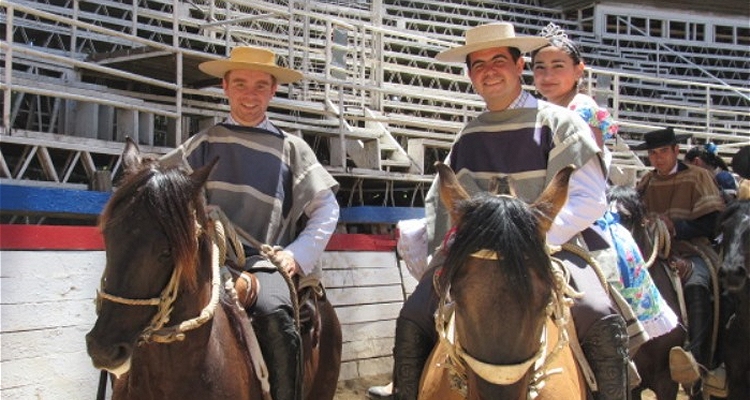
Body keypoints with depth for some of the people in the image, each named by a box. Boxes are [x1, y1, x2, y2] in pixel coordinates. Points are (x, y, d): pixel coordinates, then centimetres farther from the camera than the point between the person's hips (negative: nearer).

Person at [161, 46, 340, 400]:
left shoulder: (291, 148, 13)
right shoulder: (204, 144, 15)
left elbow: (326, 208, 13)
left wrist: (298, 254, -1)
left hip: (264, 262, -1)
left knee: (273, 311, -34)